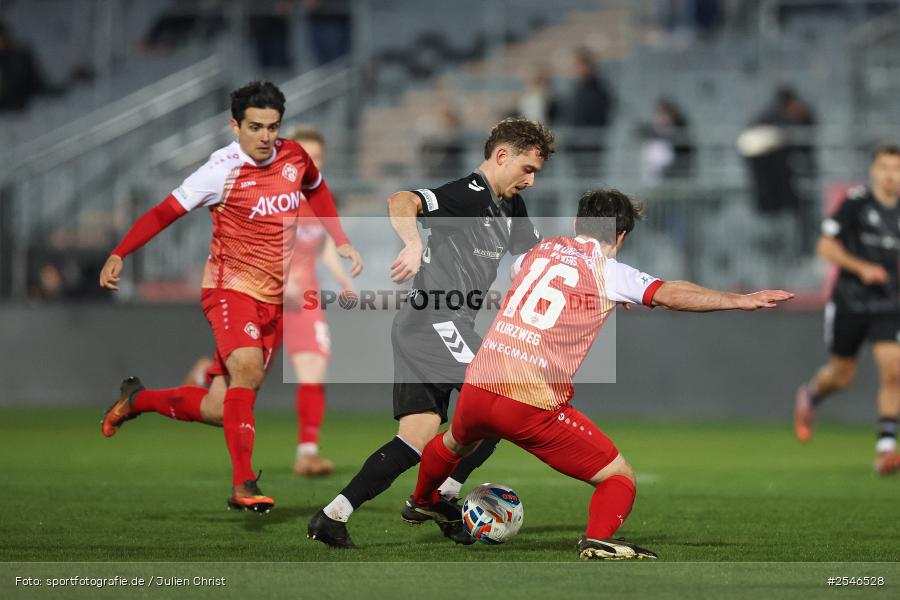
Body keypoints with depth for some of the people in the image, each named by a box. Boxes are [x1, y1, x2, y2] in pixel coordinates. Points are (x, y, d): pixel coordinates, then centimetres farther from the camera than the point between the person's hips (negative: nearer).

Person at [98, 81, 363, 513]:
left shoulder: (294, 157, 3)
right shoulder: (222, 170, -14)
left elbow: (317, 191, 25)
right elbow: (165, 212, -11)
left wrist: (341, 243, 19)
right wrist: (119, 255, -20)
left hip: (274, 298, 6)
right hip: (231, 286, -6)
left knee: (218, 410, 3)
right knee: (247, 371, -31)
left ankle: (137, 399, 28)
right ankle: (243, 486, -31)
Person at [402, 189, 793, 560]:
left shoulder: (540, 251, 16)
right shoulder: (608, 272, -2)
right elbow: (668, 294, -17)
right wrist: (739, 300, -20)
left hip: (476, 388, 6)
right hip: (533, 405, -6)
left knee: (456, 443, 39)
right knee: (619, 476, 3)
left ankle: (420, 502, 61)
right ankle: (599, 538, -23)